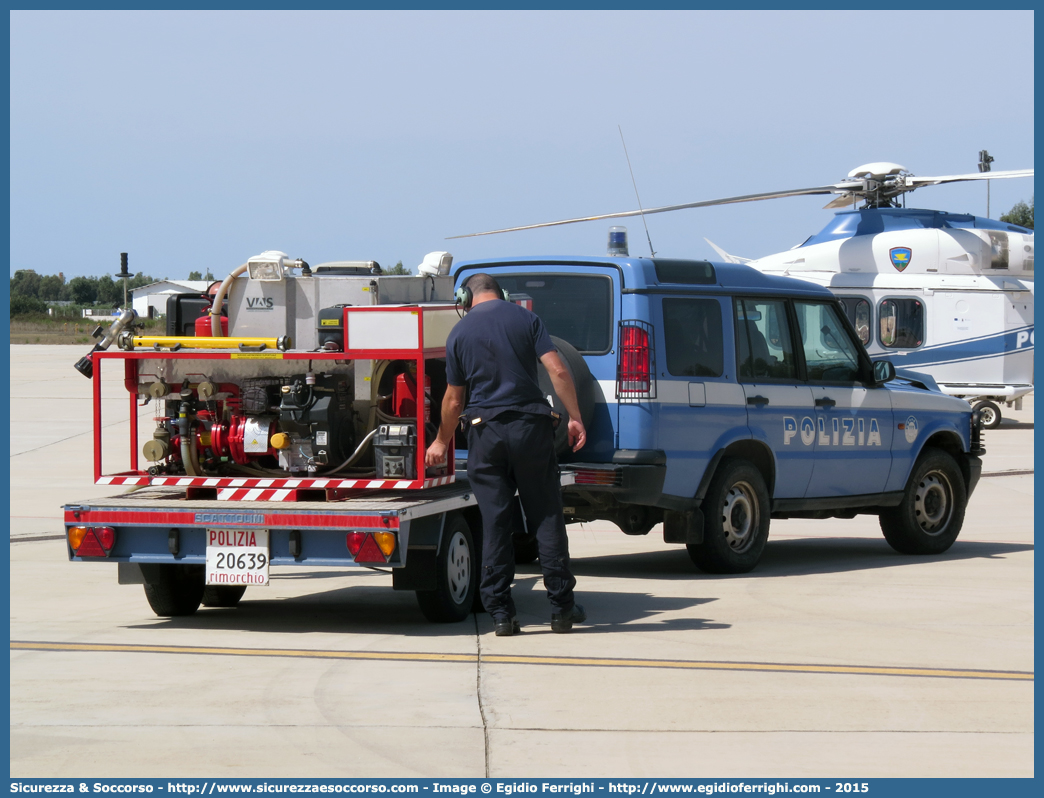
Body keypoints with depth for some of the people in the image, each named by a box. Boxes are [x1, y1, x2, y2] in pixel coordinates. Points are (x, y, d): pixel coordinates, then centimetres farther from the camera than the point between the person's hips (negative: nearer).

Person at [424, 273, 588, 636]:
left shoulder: (460, 332, 5)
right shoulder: (525, 319, 4)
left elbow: (454, 399, 10)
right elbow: (557, 370, -7)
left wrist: (441, 442, 24)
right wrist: (575, 417, -2)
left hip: (486, 431, 0)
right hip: (531, 427, 0)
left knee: (494, 523, 3)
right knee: (546, 518, 5)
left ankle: (500, 612, 0)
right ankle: (562, 608, 5)